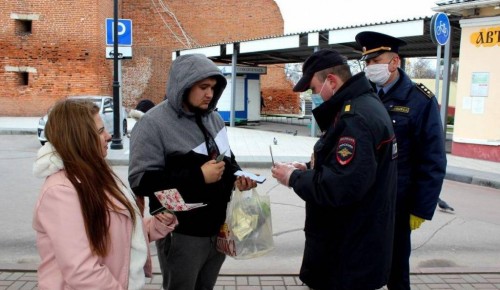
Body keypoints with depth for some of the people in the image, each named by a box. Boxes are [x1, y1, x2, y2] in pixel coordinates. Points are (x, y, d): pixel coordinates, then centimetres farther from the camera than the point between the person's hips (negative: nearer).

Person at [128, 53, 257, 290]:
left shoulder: (213, 118, 7)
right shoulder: (154, 123, -14)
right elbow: (141, 180, -20)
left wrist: (237, 176, -3)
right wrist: (198, 176, -25)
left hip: (218, 229, 6)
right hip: (182, 235, -6)